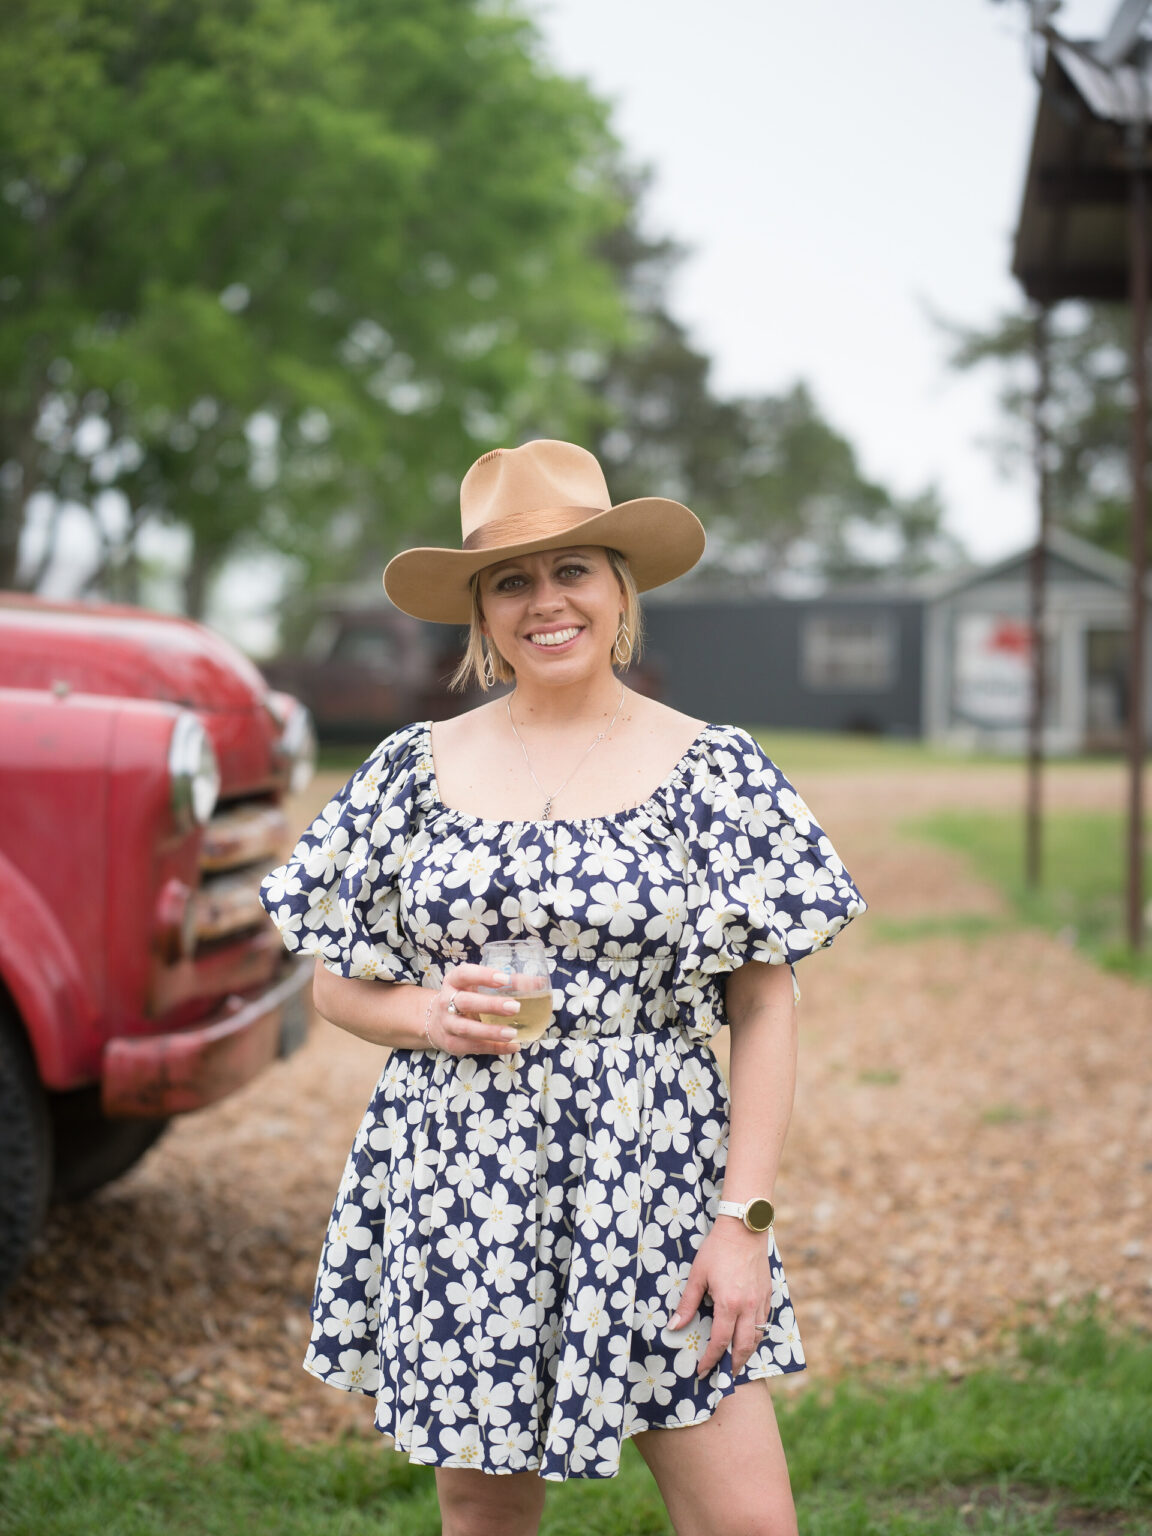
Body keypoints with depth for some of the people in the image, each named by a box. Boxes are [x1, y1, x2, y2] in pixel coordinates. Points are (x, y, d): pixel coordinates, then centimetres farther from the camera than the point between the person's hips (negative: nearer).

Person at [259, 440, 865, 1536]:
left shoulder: (711, 769, 0)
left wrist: (743, 1220, -9)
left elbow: (764, 1011, -1)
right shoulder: (414, 769, 5)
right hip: (456, 1189, 2)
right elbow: (335, 985, 11)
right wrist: (430, 1015, -10)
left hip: (654, 1184, -1)